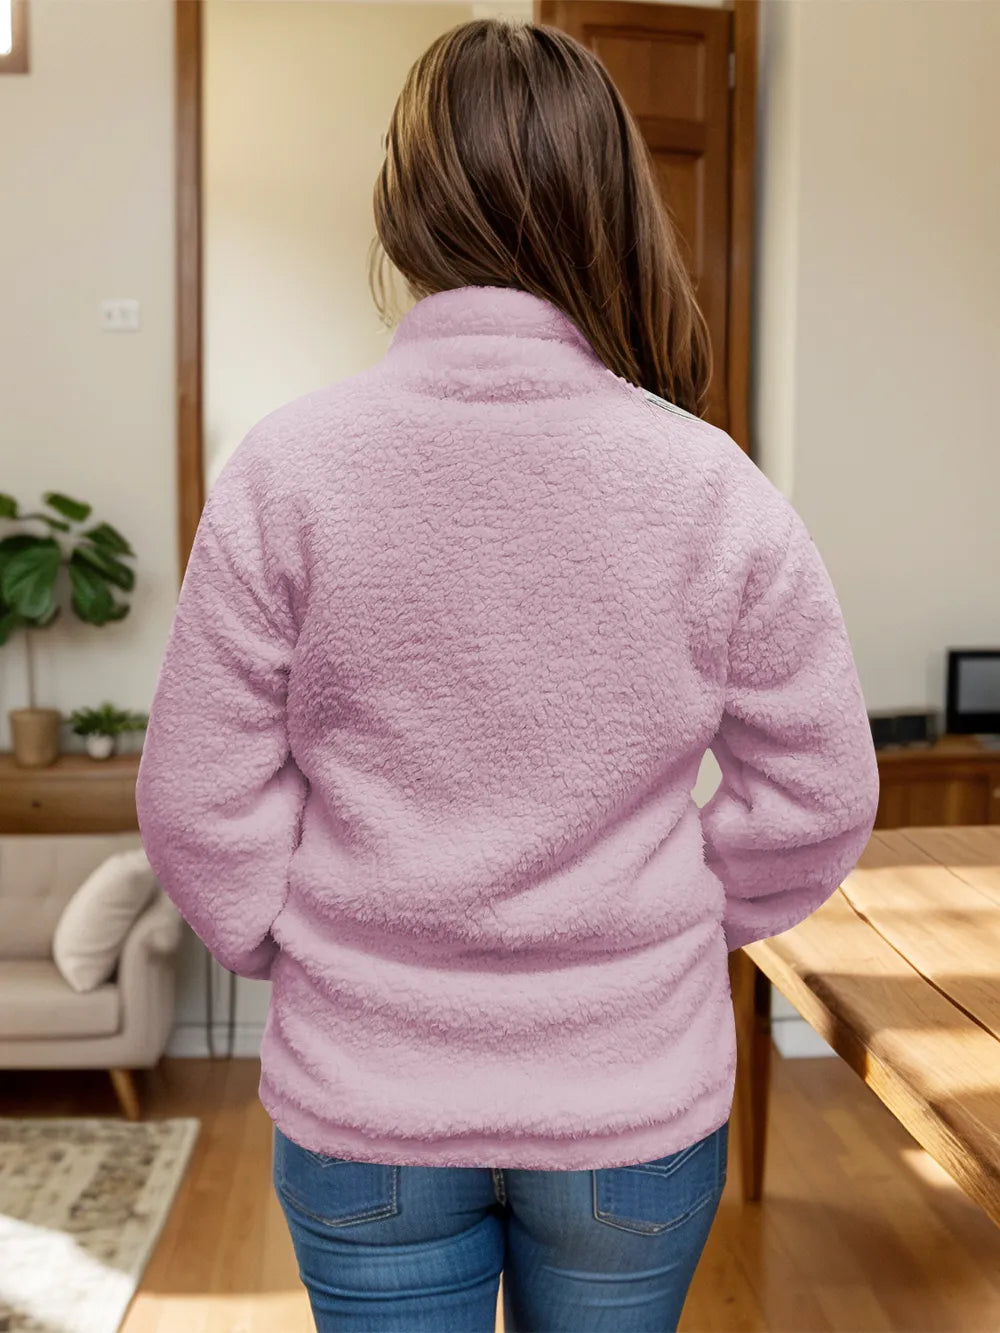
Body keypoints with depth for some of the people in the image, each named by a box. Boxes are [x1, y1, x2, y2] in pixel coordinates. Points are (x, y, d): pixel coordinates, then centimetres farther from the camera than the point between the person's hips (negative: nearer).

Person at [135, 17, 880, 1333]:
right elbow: (820, 793, -5)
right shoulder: (710, 486, -14)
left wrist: (301, 953, 8)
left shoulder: (284, 468, -15)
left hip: (362, 1112, 0)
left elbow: (201, 804, -9)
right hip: (636, 1103, 1)